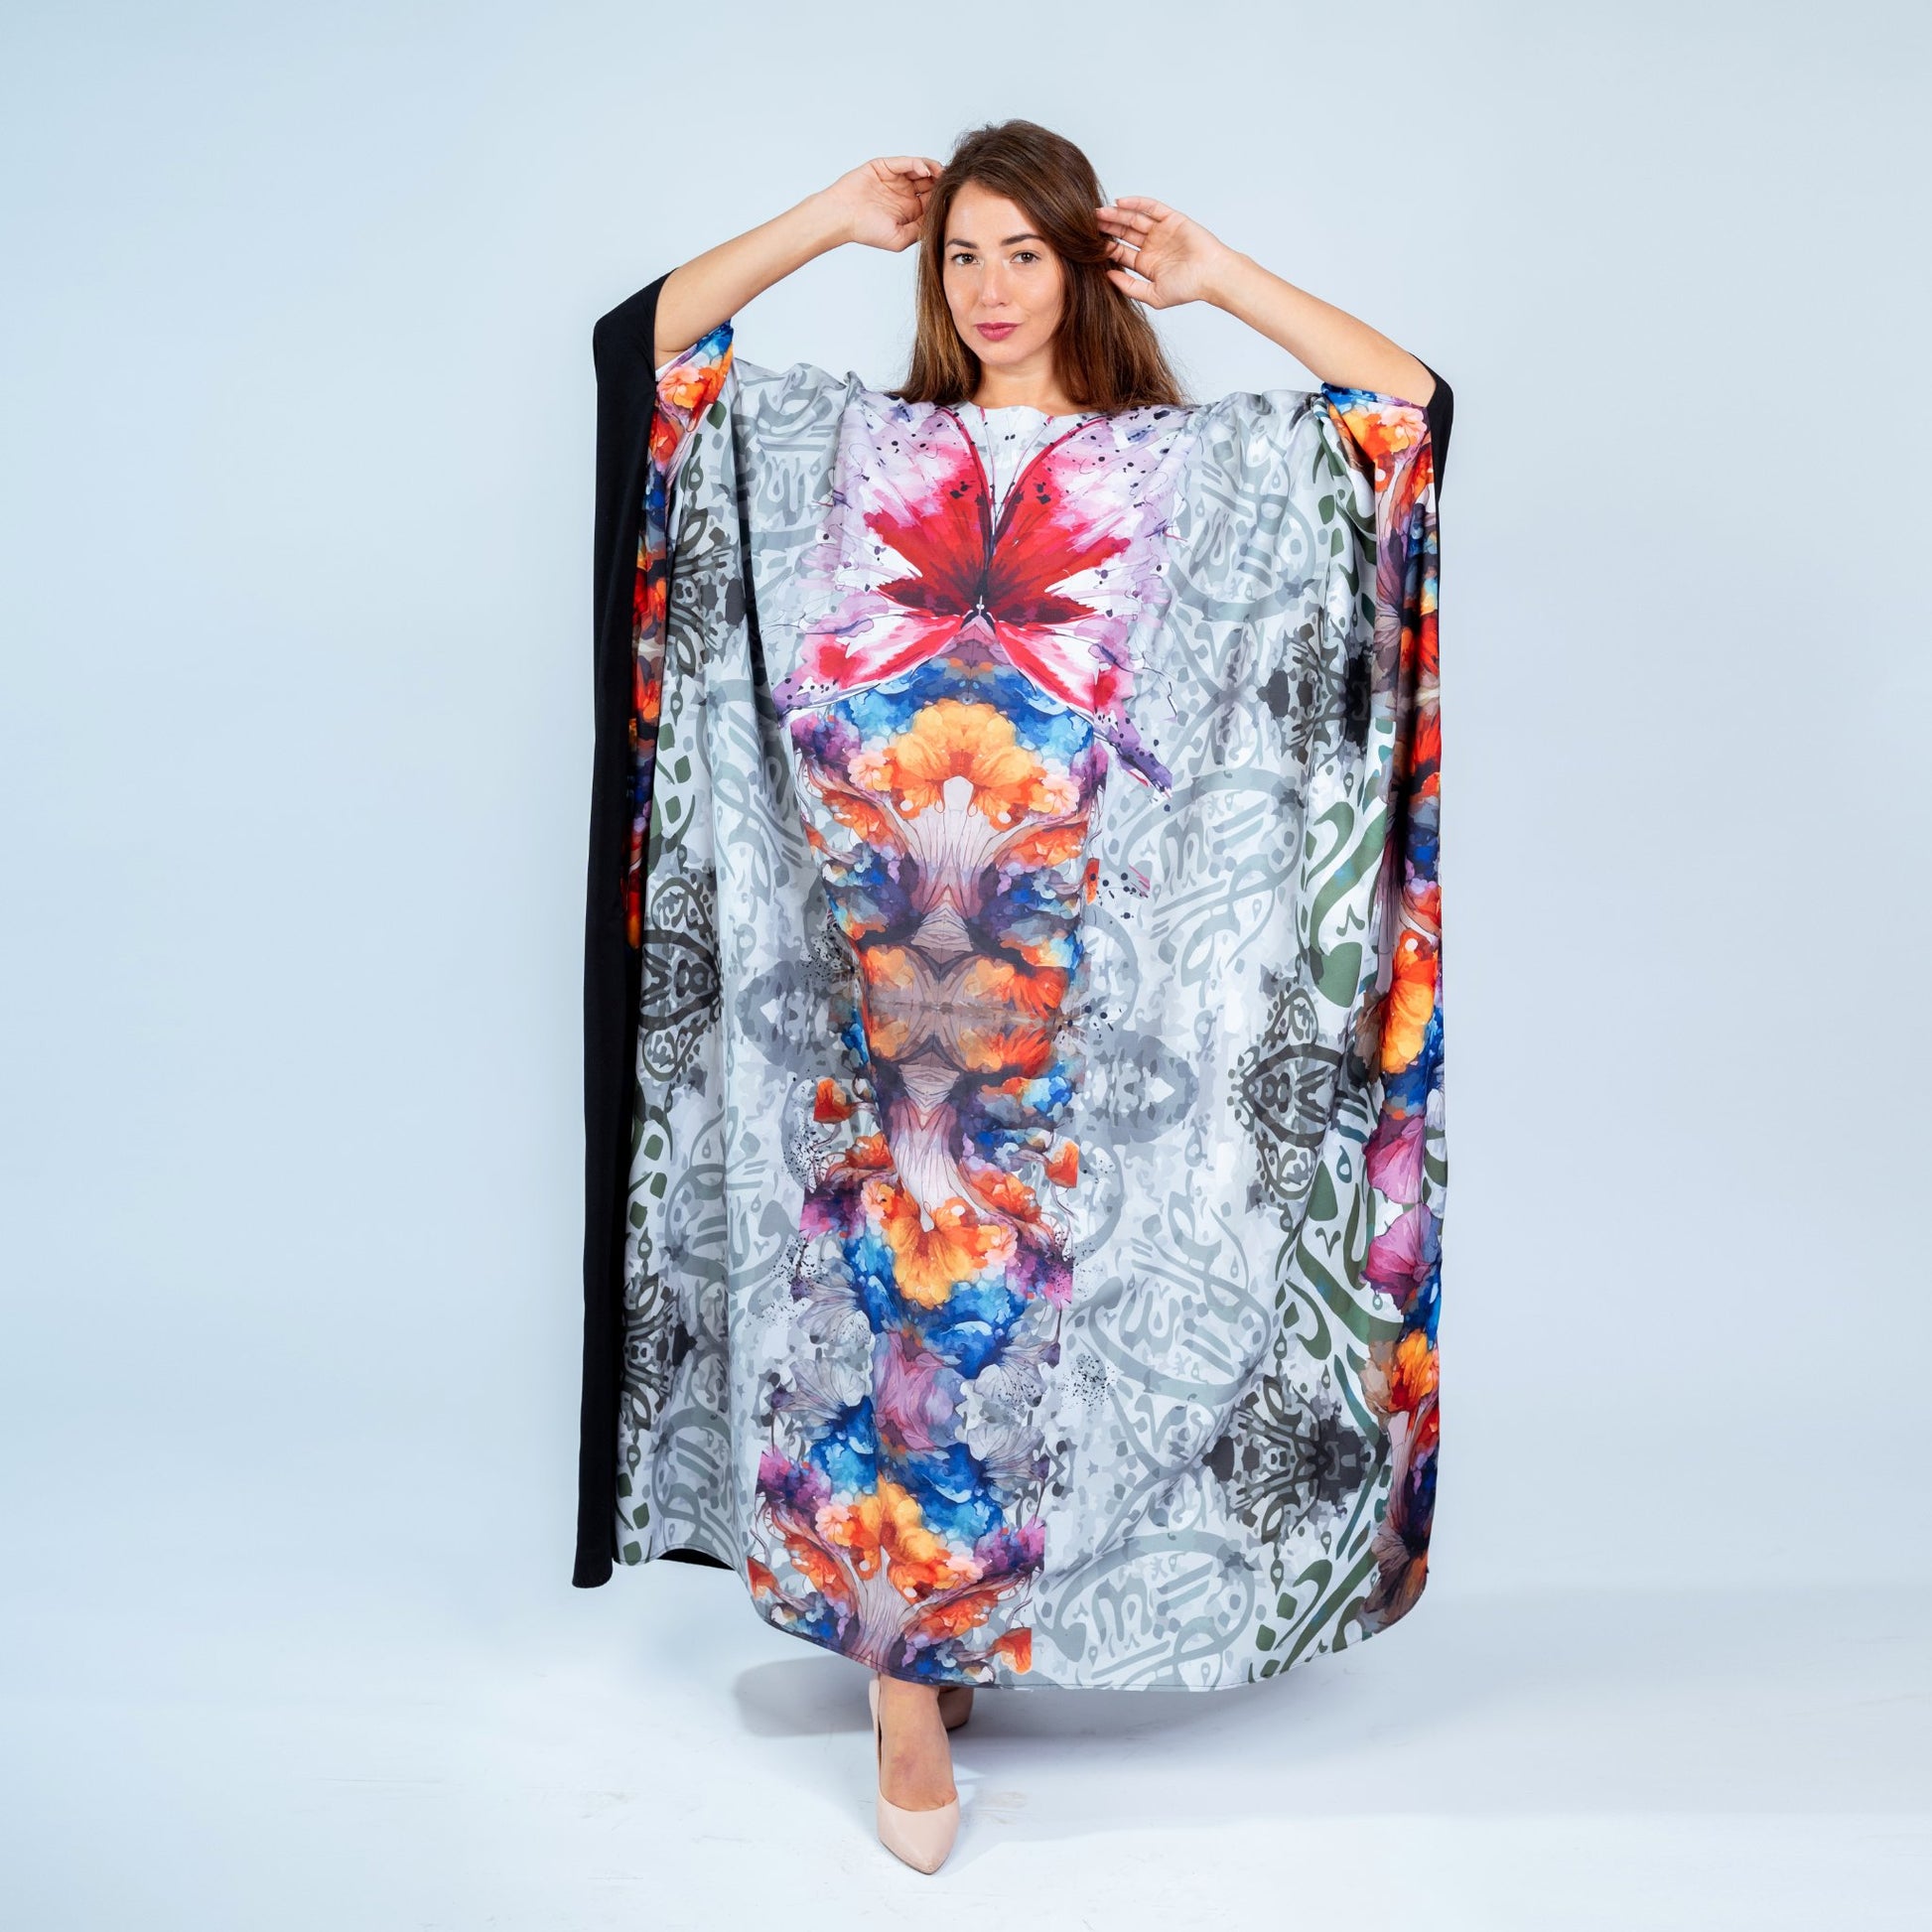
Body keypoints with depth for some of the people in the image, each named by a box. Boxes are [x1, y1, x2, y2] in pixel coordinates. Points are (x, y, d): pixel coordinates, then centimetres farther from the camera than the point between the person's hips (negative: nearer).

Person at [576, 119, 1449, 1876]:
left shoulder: (1187, 464, 8)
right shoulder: (847, 446, 12)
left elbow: (1412, 402, 4)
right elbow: (647, 342, 12)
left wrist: (1212, 272, 4)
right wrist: (832, 219, 9)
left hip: (1076, 965, 0)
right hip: (883, 949, 1)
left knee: (1034, 1280, 6)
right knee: (890, 1270, 1)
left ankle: (923, 1649, 27)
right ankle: (912, 1662, 17)